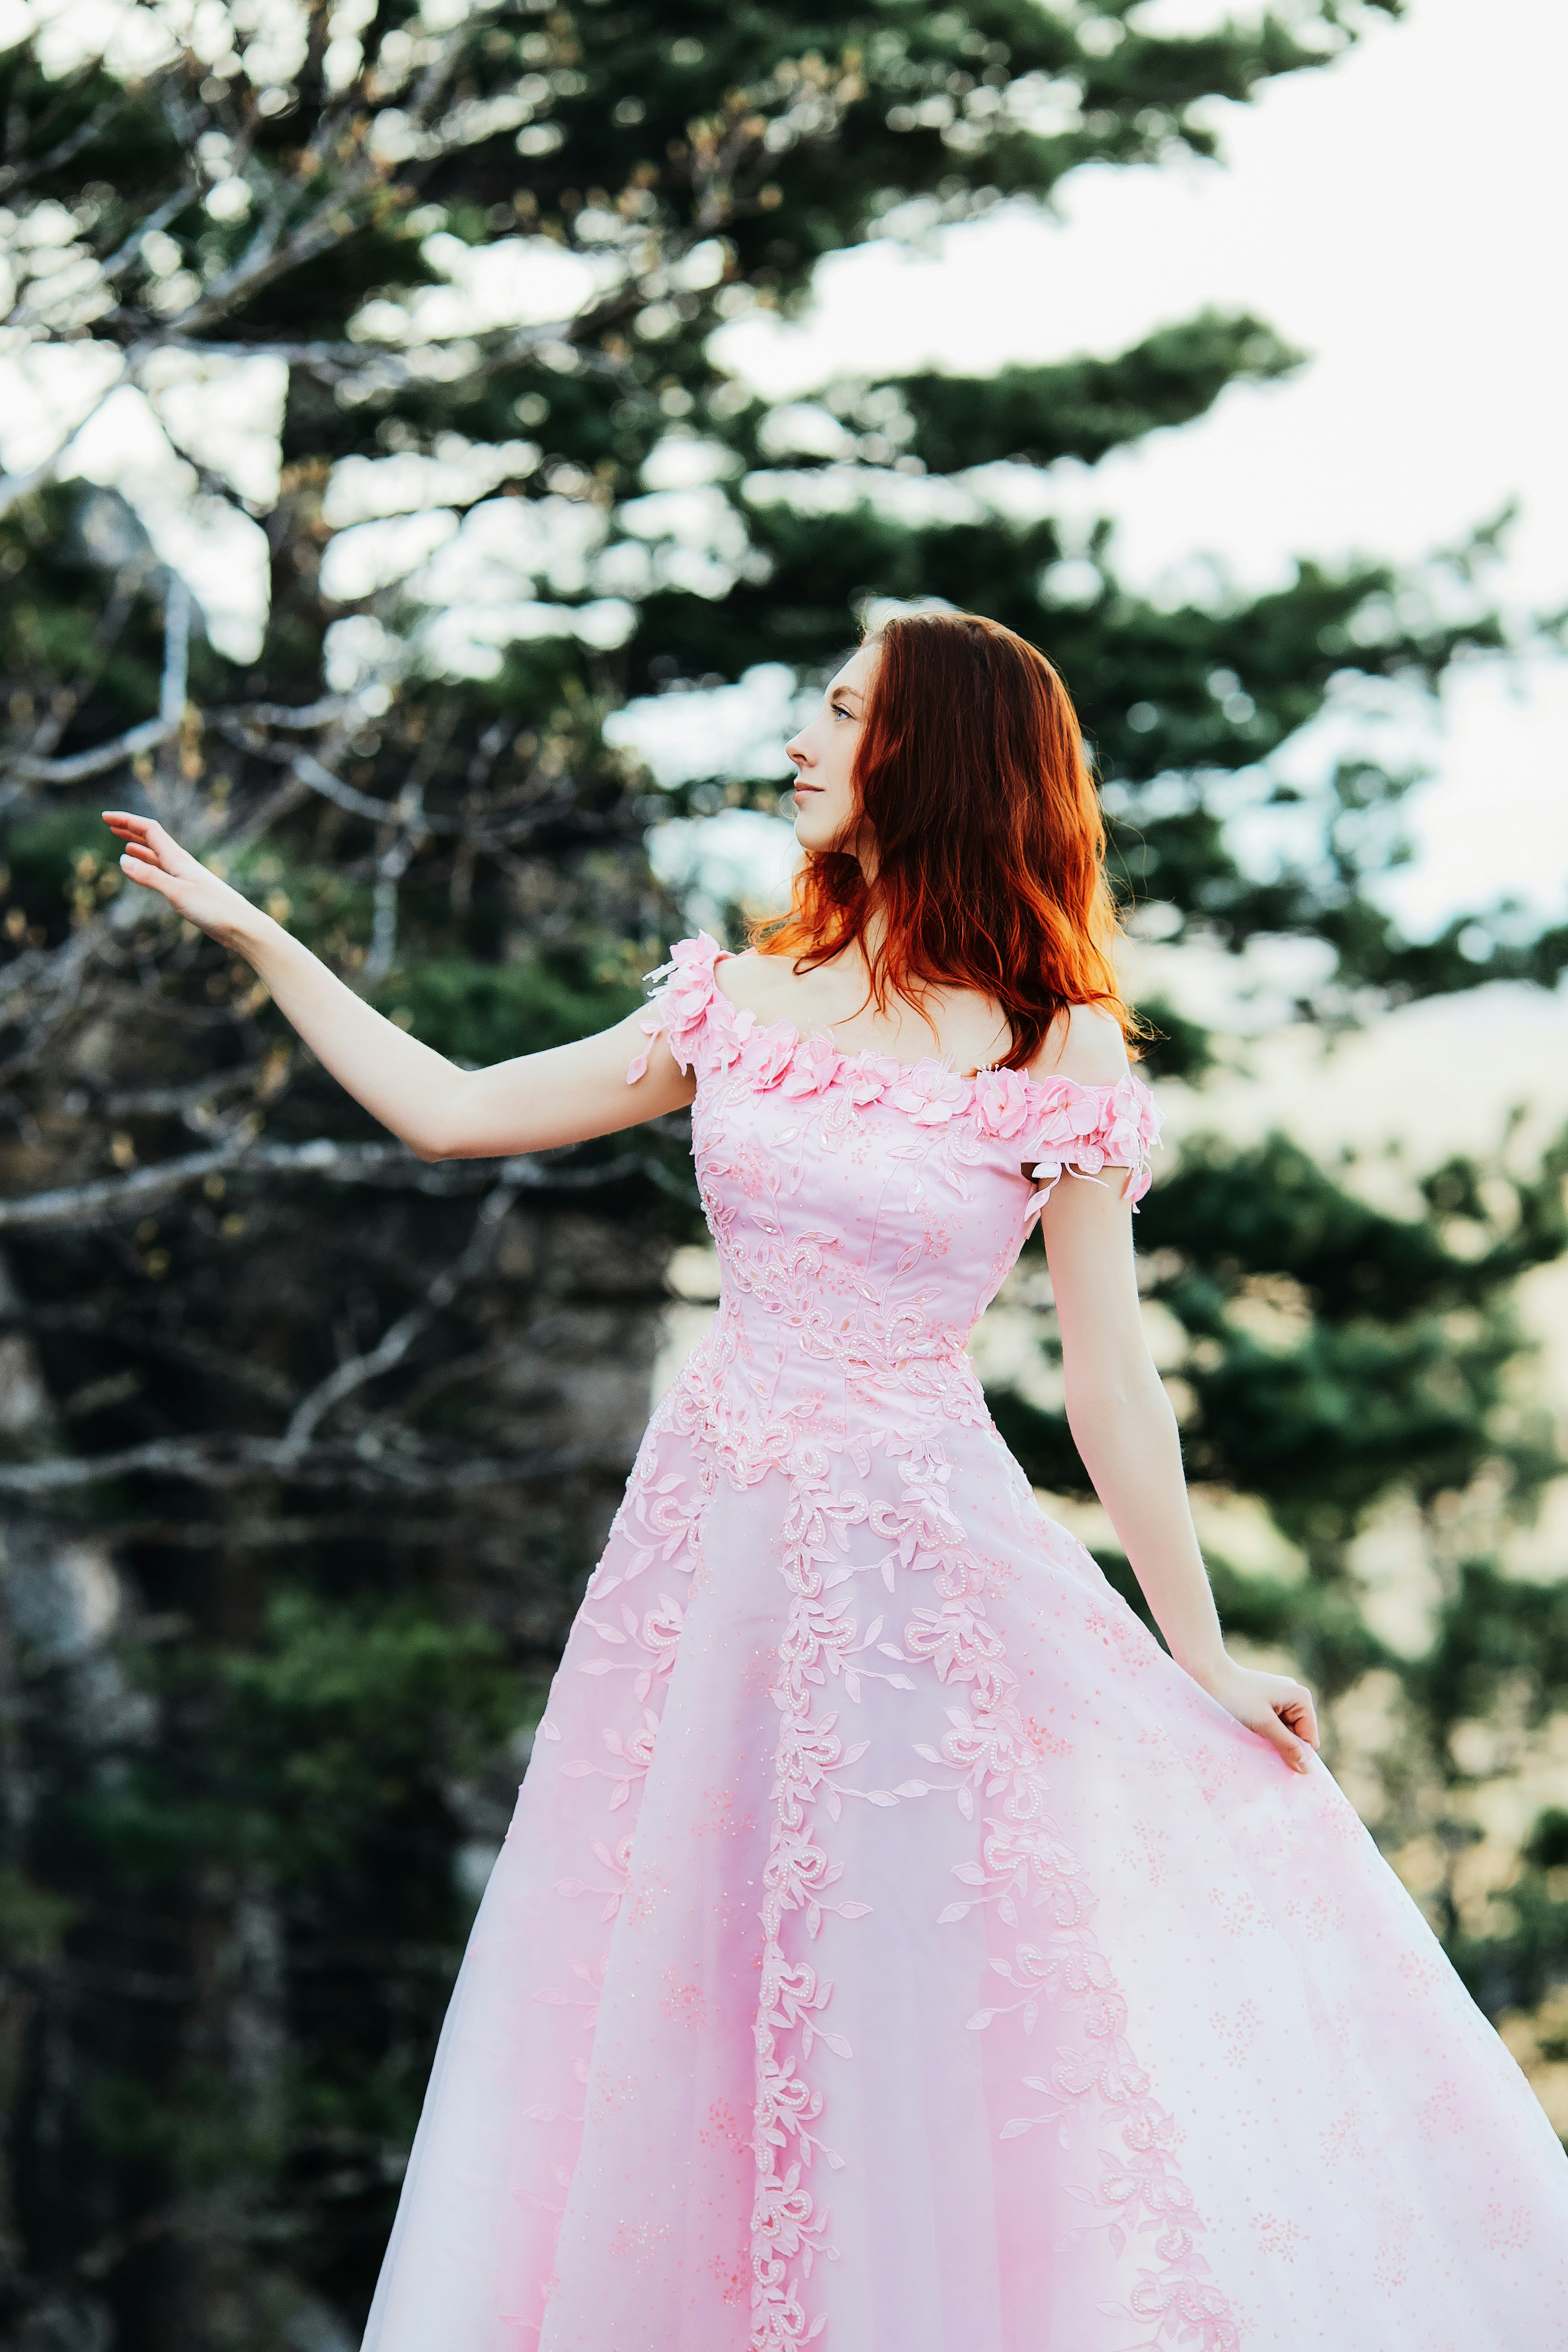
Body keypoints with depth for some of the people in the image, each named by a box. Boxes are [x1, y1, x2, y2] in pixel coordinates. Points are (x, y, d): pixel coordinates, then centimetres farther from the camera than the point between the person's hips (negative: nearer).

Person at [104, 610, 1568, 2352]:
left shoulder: (1059, 1053, -6)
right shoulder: (744, 1004, 5)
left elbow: (1108, 1384, -3)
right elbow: (451, 1112, 11)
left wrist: (1204, 1661, -2)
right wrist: (252, 934, 12)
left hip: (926, 1559, -4)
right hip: (716, 1553, 4)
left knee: (949, 2034, -3)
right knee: (682, 2034, 8)